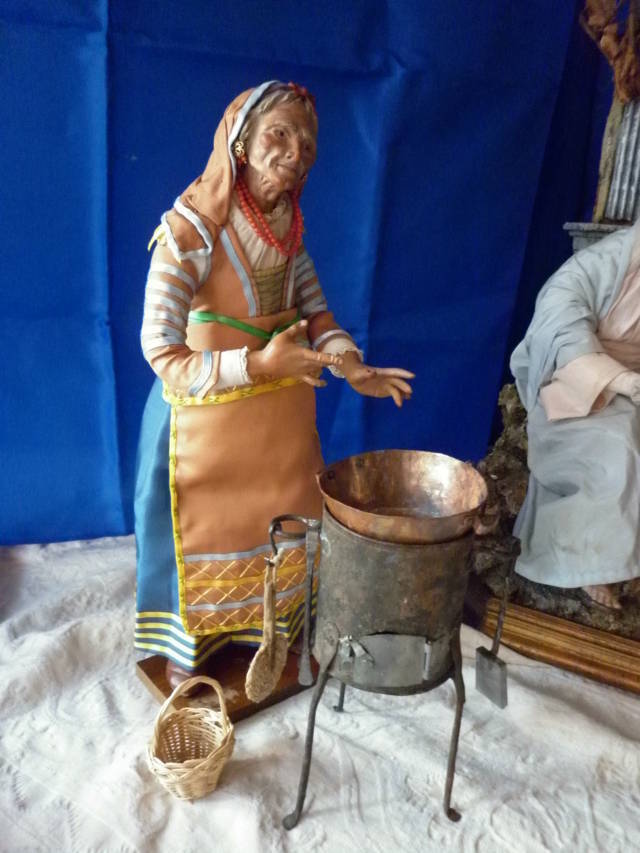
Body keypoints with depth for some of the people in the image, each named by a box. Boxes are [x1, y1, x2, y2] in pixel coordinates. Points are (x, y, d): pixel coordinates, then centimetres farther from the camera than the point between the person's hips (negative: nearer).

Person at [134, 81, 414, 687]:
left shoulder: (287, 227, -2)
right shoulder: (189, 231, -21)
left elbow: (313, 309, 7)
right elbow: (162, 354, -22)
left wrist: (351, 367, -11)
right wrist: (257, 363, -33)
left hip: (282, 412, 6)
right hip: (208, 417, -5)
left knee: (284, 521, 20)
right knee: (205, 532, 13)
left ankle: (272, 628, 48)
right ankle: (186, 645, 42)